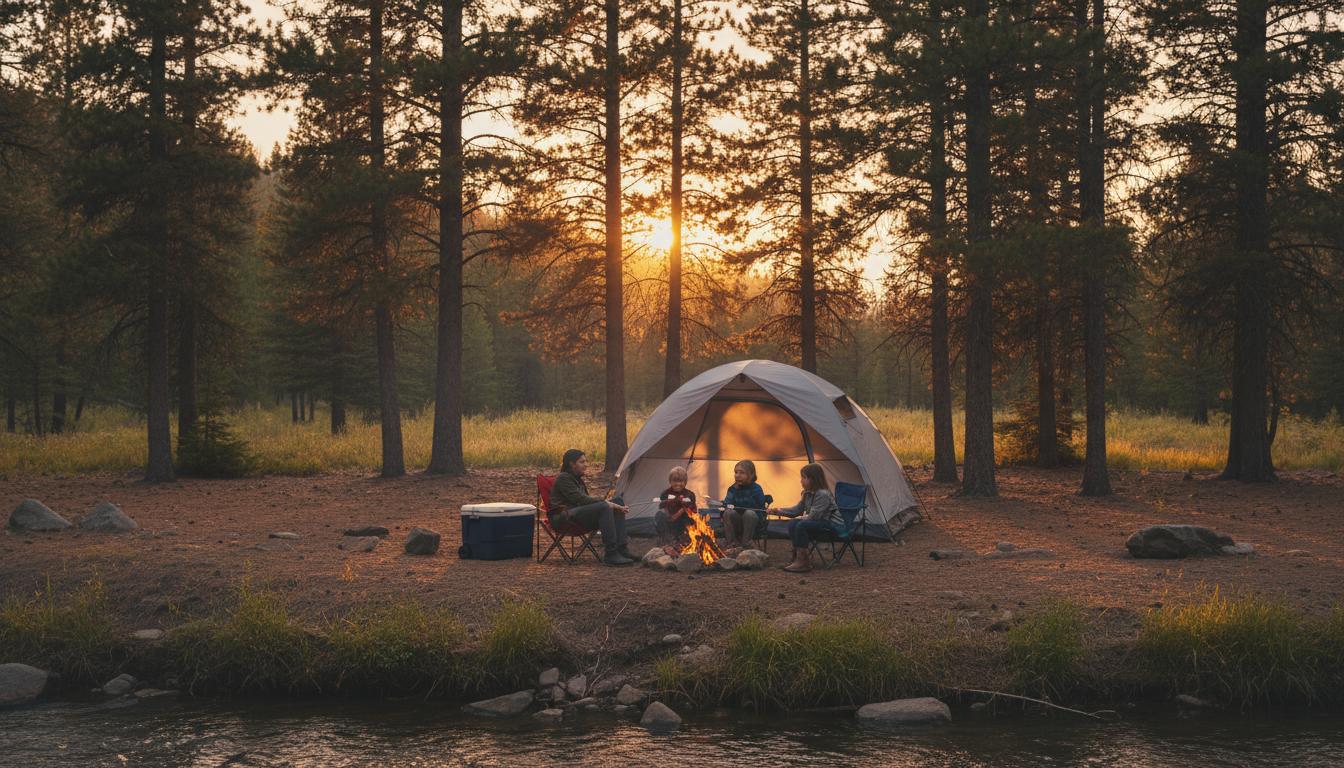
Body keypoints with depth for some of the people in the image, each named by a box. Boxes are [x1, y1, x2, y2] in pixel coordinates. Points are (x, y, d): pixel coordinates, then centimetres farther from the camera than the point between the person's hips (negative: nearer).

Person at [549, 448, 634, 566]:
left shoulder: (577, 479, 23)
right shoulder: (563, 478, -7)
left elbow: (586, 499, 20)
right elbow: (579, 499, -17)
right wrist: (606, 503, -18)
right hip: (566, 516, -9)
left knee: (618, 500, -6)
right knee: (604, 507, -32)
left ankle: (621, 549, -15)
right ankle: (610, 555, -35)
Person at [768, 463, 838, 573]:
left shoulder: (823, 495, -22)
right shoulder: (808, 494, 9)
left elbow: (813, 516, -24)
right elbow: (797, 509, 13)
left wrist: (803, 517, -4)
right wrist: (780, 511, 2)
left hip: (830, 525, -10)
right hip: (818, 522, 10)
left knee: (801, 525, -28)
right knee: (792, 524, -6)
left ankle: (803, 562, -27)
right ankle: (798, 555, -3)